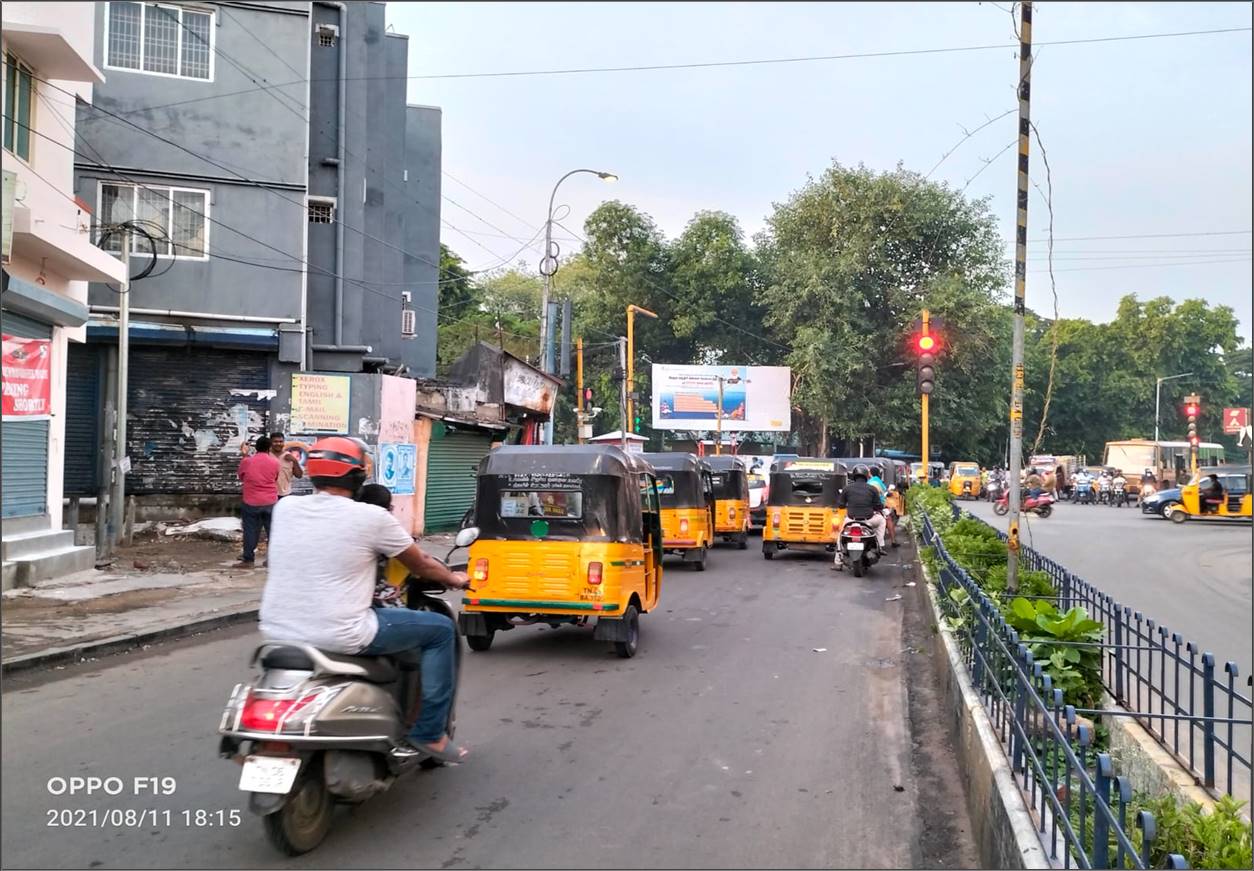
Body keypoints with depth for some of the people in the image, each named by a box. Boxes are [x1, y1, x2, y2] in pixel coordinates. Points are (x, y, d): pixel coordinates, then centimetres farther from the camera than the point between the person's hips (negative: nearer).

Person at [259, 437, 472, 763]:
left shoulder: (284, 508, 5)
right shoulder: (371, 517, -8)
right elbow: (421, 565, 6)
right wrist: (454, 579, 27)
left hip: (278, 632, 6)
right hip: (340, 636, -6)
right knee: (440, 630, 10)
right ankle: (429, 734, 13)